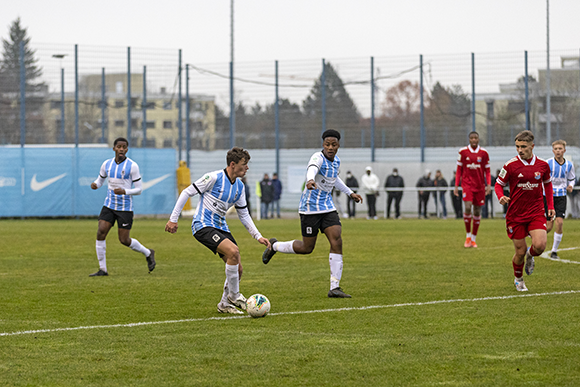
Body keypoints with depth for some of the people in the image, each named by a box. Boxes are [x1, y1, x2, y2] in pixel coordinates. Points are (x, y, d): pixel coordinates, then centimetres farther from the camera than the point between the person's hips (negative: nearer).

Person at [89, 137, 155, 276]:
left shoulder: (132, 166, -10)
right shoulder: (107, 164, 4)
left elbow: (139, 189, -8)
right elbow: (100, 180, 19)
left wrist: (124, 191, -25)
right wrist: (95, 185, -6)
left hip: (125, 208, -4)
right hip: (109, 205, 4)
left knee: (124, 240, -2)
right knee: (101, 233, -11)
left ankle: (148, 253, 26)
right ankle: (102, 269, -4)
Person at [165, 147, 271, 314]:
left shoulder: (239, 186, 9)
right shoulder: (214, 178, -14)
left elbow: (244, 215, 18)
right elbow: (187, 193, -9)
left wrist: (258, 236, 9)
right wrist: (173, 219, -10)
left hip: (221, 228, 8)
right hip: (203, 225, -8)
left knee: (237, 268, 1)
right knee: (233, 250, -27)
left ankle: (225, 304, 20)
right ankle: (233, 295, -12)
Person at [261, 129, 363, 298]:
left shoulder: (336, 161, 9)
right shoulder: (318, 158, -18)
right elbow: (312, 169, -43)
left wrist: (350, 192, 36)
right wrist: (310, 180, -65)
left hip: (328, 208, 7)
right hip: (310, 208, -7)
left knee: (337, 242, -10)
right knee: (307, 248, 2)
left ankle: (335, 288, -9)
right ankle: (274, 246, 31)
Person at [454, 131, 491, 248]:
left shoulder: (484, 153, 3)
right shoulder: (463, 152, 2)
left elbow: (487, 170, 9)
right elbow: (459, 169, 7)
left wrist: (488, 184, -3)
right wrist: (456, 186, 4)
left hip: (480, 186, 2)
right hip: (467, 184, -2)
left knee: (477, 211, 5)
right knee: (468, 207, -19)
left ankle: (473, 239, 16)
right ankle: (468, 236, -4)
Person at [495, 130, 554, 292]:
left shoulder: (542, 165, 0)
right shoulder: (511, 165, -8)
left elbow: (547, 183, 18)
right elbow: (499, 184, 2)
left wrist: (550, 205, 12)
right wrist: (501, 197, -20)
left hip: (536, 212, 1)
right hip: (516, 214, -1)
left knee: (540, 245, -19)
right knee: (520, 252, 2)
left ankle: (530, 255, 19)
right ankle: (518, 279, 31)